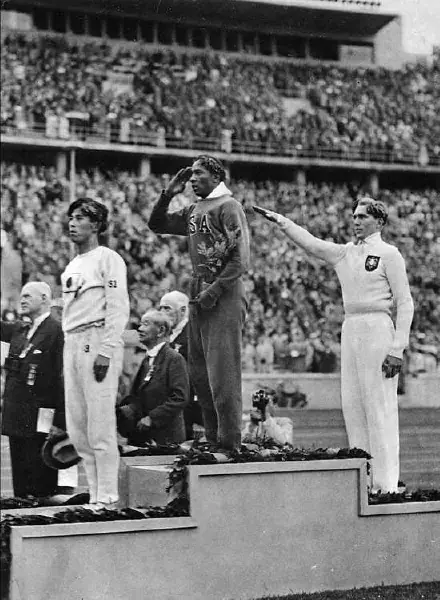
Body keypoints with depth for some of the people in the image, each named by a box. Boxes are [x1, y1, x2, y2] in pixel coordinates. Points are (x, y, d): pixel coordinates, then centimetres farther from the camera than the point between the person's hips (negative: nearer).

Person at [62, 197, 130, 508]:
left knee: (100, 424, -10)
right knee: (77, 427, 8)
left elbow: (118, 308, -11)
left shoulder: (108, 258, -4)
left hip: (99, 341, -8)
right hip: (72, 343, 9)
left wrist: (105, 352, -18)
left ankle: (108, 499, -7)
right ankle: (95, 496, 14)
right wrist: (69, 351, 12)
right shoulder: (71, 267, 20)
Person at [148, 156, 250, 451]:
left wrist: (214, 291, -17)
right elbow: (157, 225, 25)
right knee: (199, 373, 9)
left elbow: (240, 260, -14)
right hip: (199, 296, 9)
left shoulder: (229, 207, -7)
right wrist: (167, 195, 10)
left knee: (223, 372, -9)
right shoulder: (194, 211, 16)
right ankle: (213, 441, 16)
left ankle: (230, 445, -6)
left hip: (224, 296, -9)